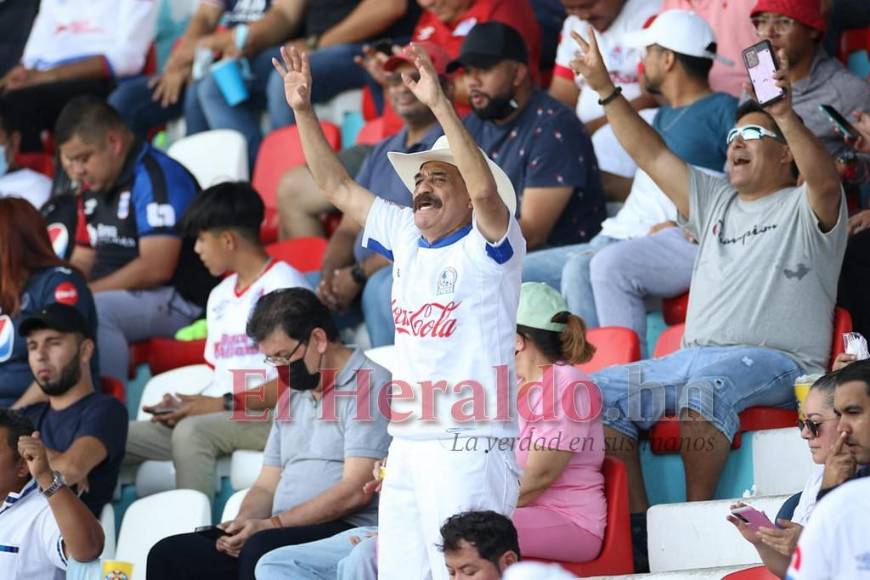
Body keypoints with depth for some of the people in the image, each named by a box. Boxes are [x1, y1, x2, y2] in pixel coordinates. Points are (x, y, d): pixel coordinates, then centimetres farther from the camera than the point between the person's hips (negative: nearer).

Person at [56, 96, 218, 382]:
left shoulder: (156, 176, -14)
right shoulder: (96, 187, 15)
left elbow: (155, 268, -22)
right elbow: (83, 261, 22)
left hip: (176, 301, -9)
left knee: (91, 311, -35)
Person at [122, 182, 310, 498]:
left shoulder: (283, 285, -5)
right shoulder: (220, 296, 23)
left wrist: (225, 404, -16)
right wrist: (185, 405, 3)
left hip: (271, 418, -8)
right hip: (221, 415, 8)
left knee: (192, 431, -37)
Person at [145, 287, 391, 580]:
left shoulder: (368, 384, -4)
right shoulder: (292, 397, 25)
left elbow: (355, 492, -13)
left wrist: (271, 525, -16)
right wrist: (243, 523, -1)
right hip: (284, 532, 8)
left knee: (263, 549, -37)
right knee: (168, 555, -9)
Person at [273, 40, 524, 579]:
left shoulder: (488, 245, -5)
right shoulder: (407, 237, 15)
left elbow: (485, 190, -25)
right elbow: (339, 187, 22)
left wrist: (440, 103, -29)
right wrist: (304, 111, 15)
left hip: (469, 448, -8)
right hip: (407, 446, 8)